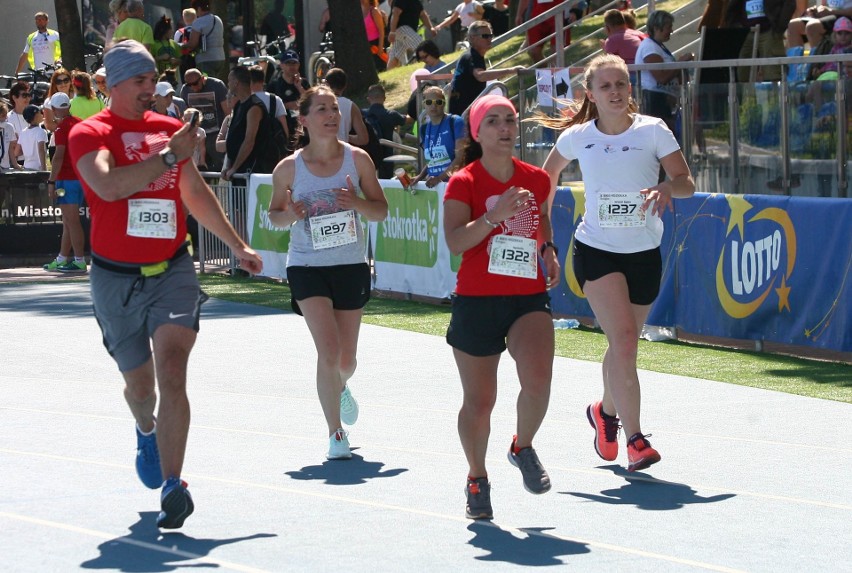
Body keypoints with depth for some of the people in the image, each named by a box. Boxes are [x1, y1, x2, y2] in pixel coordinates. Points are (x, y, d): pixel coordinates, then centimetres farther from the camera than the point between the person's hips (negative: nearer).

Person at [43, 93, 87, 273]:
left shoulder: (62, 126, -13)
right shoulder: (80, 123, 12)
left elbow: (59, 156, -19)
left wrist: (51, 181, -17)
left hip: (67, 178, -9)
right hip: (80, 177, 9)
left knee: (72, 221, -7)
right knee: (68, 222, 14)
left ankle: (80, 261, -9)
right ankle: (61, 260, 20)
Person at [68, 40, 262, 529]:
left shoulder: (170, 129, 9)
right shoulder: (91, 134, -7)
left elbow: (196, 193, 24)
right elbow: (107, 184, -28)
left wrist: (238, 245, 29)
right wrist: (168, 157, -28)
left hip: (172, 272, 2)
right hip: (116, 279, -2)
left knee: (172, 375, -18)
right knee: (140, 384, 13)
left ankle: (173, 487, -19)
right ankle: (147, 432, 49)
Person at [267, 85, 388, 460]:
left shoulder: (357, 159, -4)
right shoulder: (289, 168, -7)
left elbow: (381, 211, 1)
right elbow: (274, 215, 6)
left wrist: (357, 203, -20)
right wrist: (290, 215, -17)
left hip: (351, 265, 2)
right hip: (307, 267, -2)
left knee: (345, 360, 11)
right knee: (328, 351, -17)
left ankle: (340, 387, 49)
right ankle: (336, 434, -4)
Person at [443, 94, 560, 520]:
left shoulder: (535, 179, 6)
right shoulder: (464, 183, -6)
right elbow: (454, 241, -20)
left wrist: (548, 250, 11)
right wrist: (495, 216, -31)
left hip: (529, 298, 2)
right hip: (476, 301, -2)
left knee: (538, 380, -22)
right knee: (479, 402, 5)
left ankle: (523, 448, 7)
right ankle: (477, 480, 29)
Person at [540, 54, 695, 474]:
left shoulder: (653, 130, -4)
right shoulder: (577, 137, -1)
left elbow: (686, 182, -7)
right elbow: (547, 175, 17)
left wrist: (667, 188, -29)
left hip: (644, 253, 2)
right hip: (596, 250, -2)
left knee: (623, 347, 13)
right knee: (624, 339, -20)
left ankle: (606, 411, 43)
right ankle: (635, 440, -18)